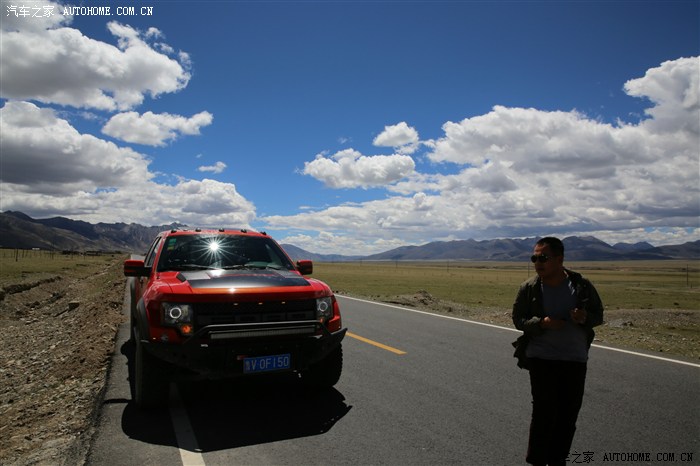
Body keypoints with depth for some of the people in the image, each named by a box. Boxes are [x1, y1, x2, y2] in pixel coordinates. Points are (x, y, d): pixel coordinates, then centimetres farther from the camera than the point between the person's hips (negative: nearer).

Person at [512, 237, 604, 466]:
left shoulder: (581, 285, -5)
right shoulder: (529, 288, -8)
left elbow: (598, 315, 5)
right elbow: (518, 319, -2)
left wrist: (585, 318, -19)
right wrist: (542, 323, -21)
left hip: (575, 359, 2)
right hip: (541, 358, -2)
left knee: (568, 414, 12)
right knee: (544, 412, -4)